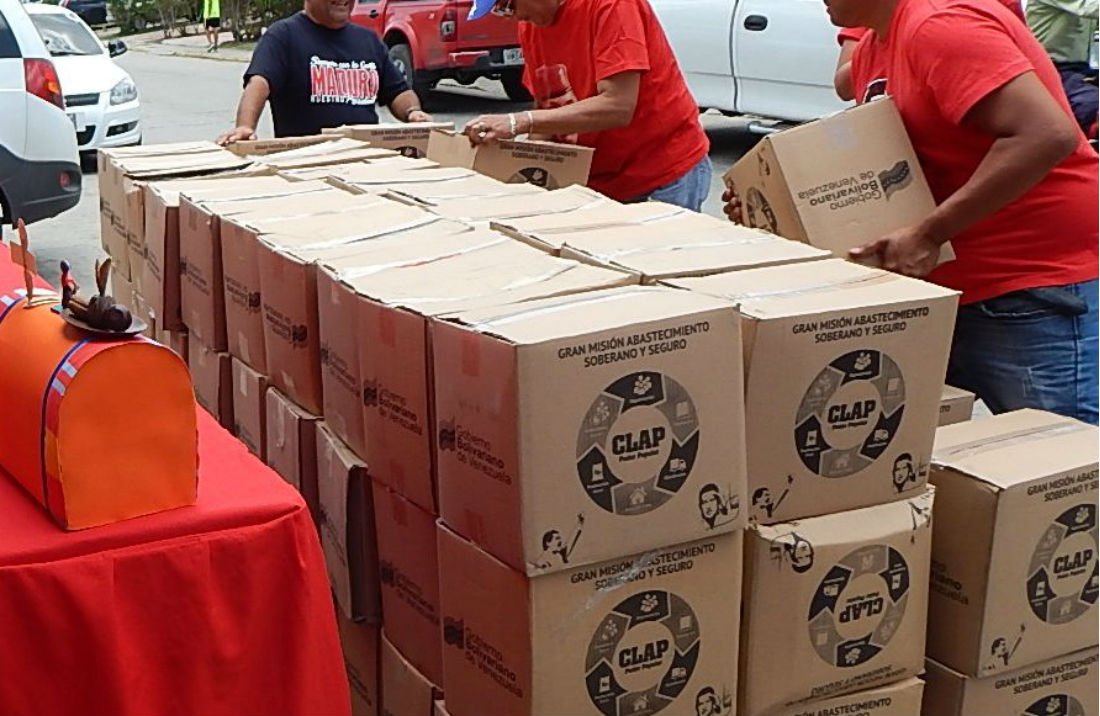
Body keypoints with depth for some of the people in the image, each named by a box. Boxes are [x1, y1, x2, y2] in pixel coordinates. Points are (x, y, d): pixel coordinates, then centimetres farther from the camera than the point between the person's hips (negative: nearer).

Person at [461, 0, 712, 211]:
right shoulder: (530, 27, 1)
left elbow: (617, 107, -28)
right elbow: (546, 112, 7)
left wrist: (519, 122, -31)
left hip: (667, 178, -6)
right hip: (601, 181, 6)